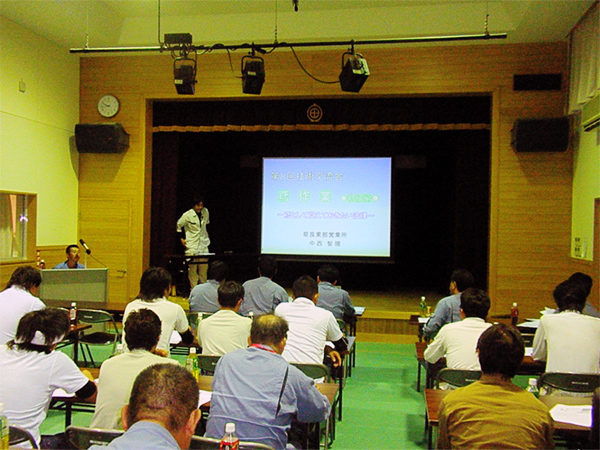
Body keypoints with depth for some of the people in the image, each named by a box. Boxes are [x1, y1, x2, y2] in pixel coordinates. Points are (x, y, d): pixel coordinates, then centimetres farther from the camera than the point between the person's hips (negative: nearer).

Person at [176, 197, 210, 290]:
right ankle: (193, 289, 3)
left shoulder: (206, 212, 3)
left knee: (204, 268, 5)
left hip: (203, 244, 4)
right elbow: (179, 225, 6)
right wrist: (181, 238, 4)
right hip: (191, 245, -4)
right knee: (192, 268, -4)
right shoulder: (187, 215, -8)